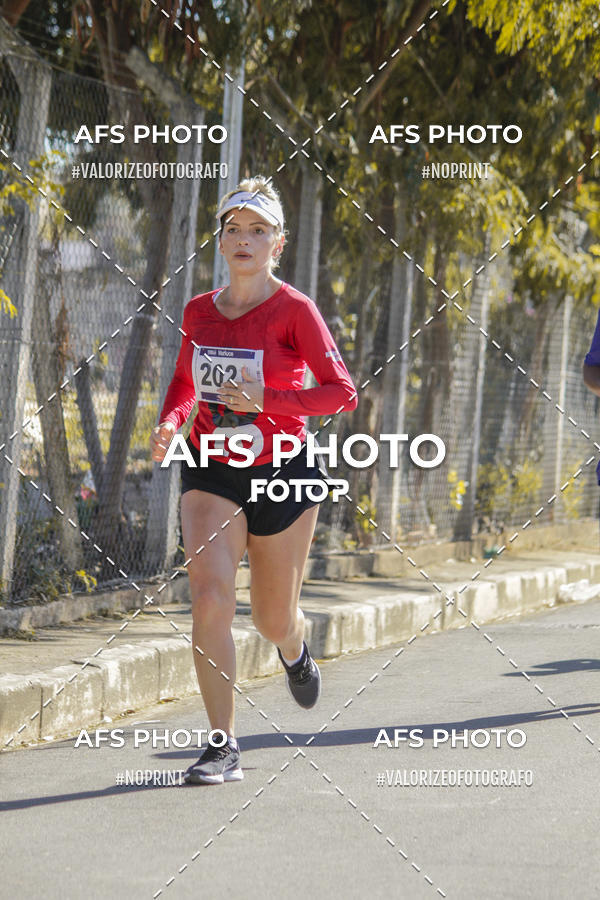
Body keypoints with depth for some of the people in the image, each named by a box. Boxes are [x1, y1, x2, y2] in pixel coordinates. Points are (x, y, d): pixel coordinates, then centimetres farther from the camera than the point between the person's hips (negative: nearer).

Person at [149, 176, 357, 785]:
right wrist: (168, 424, -1)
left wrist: (266, 401, -26)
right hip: (211, 474, 2)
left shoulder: (294, 310, -10)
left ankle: (295, 652, 51)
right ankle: (223, 747, -14)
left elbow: (342, 392, -14)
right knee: (210, 597, -19)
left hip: (281, 474, -2)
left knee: (274, 619, 11)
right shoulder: (199, 311, 3)